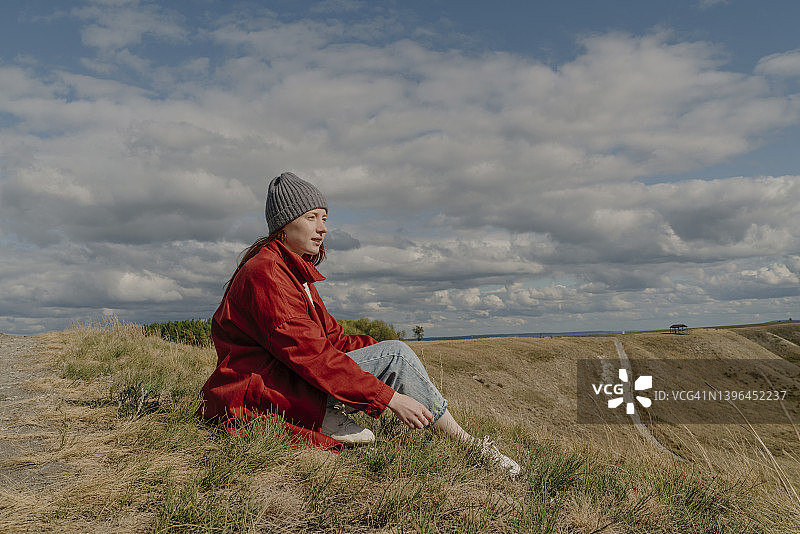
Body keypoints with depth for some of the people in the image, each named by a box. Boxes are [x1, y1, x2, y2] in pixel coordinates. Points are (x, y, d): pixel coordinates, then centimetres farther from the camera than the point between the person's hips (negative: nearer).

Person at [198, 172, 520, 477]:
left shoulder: (295, 271, 17)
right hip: (255, 396, -10)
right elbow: (310, 354, -24)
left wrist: (387, 351, -2)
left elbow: (332, 339, 14)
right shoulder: (265, 272, -15)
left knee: (394, 352, 4)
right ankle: (468, 446, -9)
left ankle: (328, 421, -12)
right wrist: (389, 397, -25)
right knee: (396, 356, -17)